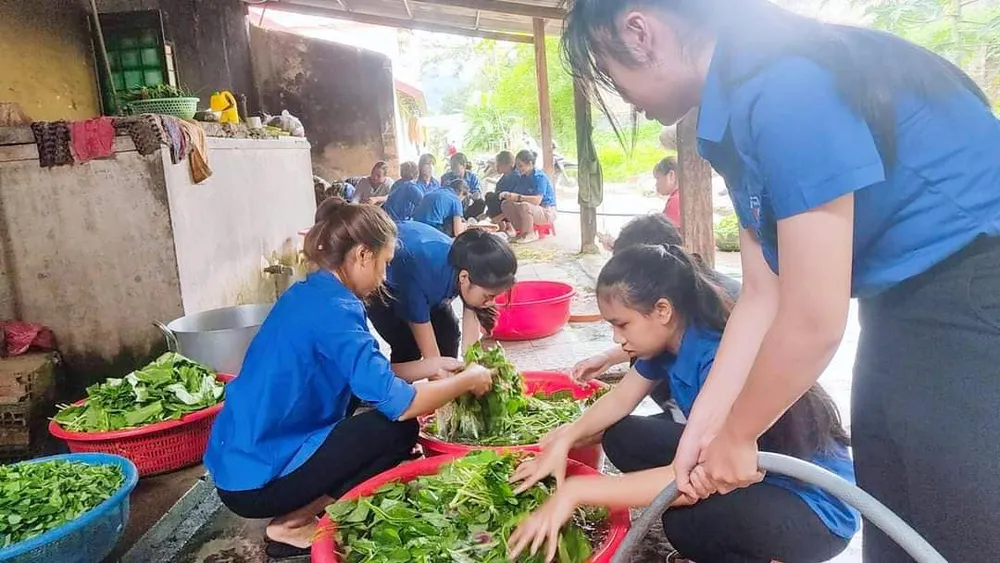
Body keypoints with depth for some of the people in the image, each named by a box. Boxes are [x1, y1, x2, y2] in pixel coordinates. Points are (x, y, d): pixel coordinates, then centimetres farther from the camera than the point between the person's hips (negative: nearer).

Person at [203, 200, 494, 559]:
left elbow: (367, 375, 15)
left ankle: (296, 512, 9)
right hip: (256, 479, -9)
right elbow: (396, 403, -24)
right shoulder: (333, 307, -21)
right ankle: (294, 524, -2)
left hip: (242, 462, 9)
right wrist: (467, 381, -9)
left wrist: (430, 366, 11)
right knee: (399, 430, -11)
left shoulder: (311, 294, 7)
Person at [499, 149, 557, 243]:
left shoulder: (540, 177, -19)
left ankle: (530, 234, -15)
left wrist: (518, 197, -39)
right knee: (505, 204, -6)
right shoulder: (523, 178, 6)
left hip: (547, 212, -8)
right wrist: (508, 195, -19)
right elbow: (517, 193, 3)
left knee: (524, 206, -36)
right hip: (532, 209, 8)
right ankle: (521, 231, -1)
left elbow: (537, 200, -31)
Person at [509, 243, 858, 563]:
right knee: (622, 438, -3)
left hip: (815, 503, -8)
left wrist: (576, 491, -36)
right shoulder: (672, 339, -5)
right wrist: (565, 440, -9)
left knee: (685, 521, -35)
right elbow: (621, 398, 9)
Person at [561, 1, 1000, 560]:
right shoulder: (741, 104, 3)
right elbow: (763, 296, 4)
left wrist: (735, 435, -7)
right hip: (904, 300, 9)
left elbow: (815, 320, -24)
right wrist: (702, 427, 6)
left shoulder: (783, 86, -26)